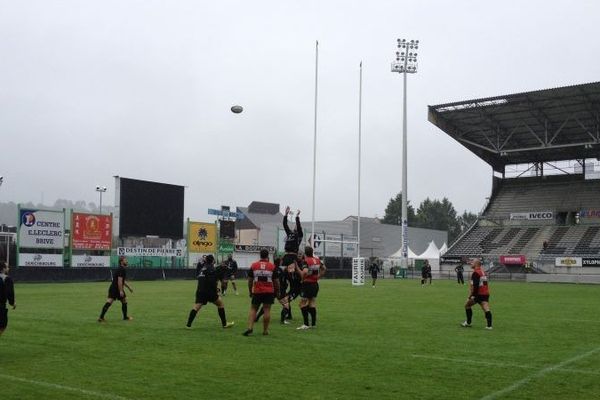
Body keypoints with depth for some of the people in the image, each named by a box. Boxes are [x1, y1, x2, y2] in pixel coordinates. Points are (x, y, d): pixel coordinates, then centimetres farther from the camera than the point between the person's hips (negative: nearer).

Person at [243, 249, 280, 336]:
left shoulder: (253, 266, 2)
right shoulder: (272, 266, -2)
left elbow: (250, 280, 6)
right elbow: (276, 281, 2)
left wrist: (250, 291, 17)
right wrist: (277, 291, 15)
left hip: (257, 292, 1)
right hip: (269, 292, -1)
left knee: (253, 309, 9)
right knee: (267, 310, 2)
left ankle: (250, 327, -3)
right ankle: (265, 330, 7)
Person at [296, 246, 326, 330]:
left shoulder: (306, 261, -15)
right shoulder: (317, 260, 6)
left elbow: (304, 272, -29)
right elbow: (324, 269, 18)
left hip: (307, 284, -7)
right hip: (315, 284, 7)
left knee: (303, 304, -1)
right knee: (312, 305, 13)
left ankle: (306, 324, -5)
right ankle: (313, 324, 14)